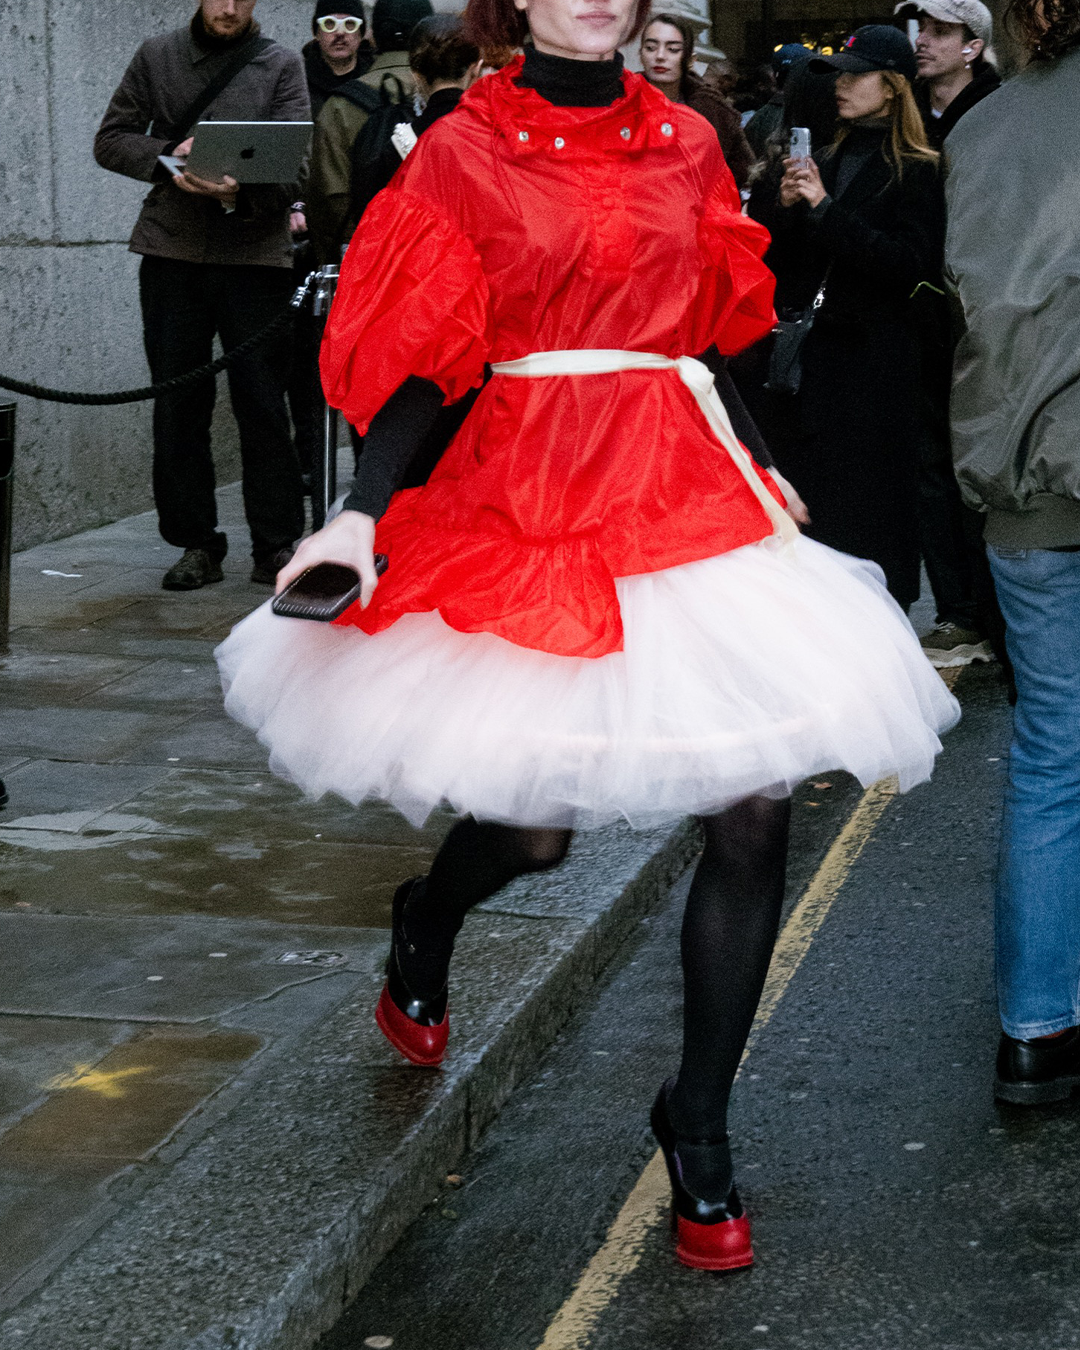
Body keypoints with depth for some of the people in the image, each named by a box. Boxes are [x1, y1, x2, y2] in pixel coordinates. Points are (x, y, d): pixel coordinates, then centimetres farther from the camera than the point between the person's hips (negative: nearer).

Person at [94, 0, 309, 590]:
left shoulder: (281, 66, 4)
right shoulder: (156, 57, 10)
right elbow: (111, 140, 9)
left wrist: (243, 193, -27)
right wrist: (167, 157, -11)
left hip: (255, 254, -2)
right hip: (172, 253, 2)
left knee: (262, 404, -1)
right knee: (177, 403, 4)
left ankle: (275, 546, 7)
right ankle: (196, 544, 13)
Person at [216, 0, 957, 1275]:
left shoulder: (683, 142, 11)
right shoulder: (464, 152, 0)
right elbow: (416, 357, -2)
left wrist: (750, 466, 19)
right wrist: (362, 513, -12)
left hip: (686, 488, 4)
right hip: (530, 491, -3)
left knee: (755, 812, -5)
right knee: (532, 828, -3)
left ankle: (700, 1125, 11)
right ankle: (422, 930, 37)